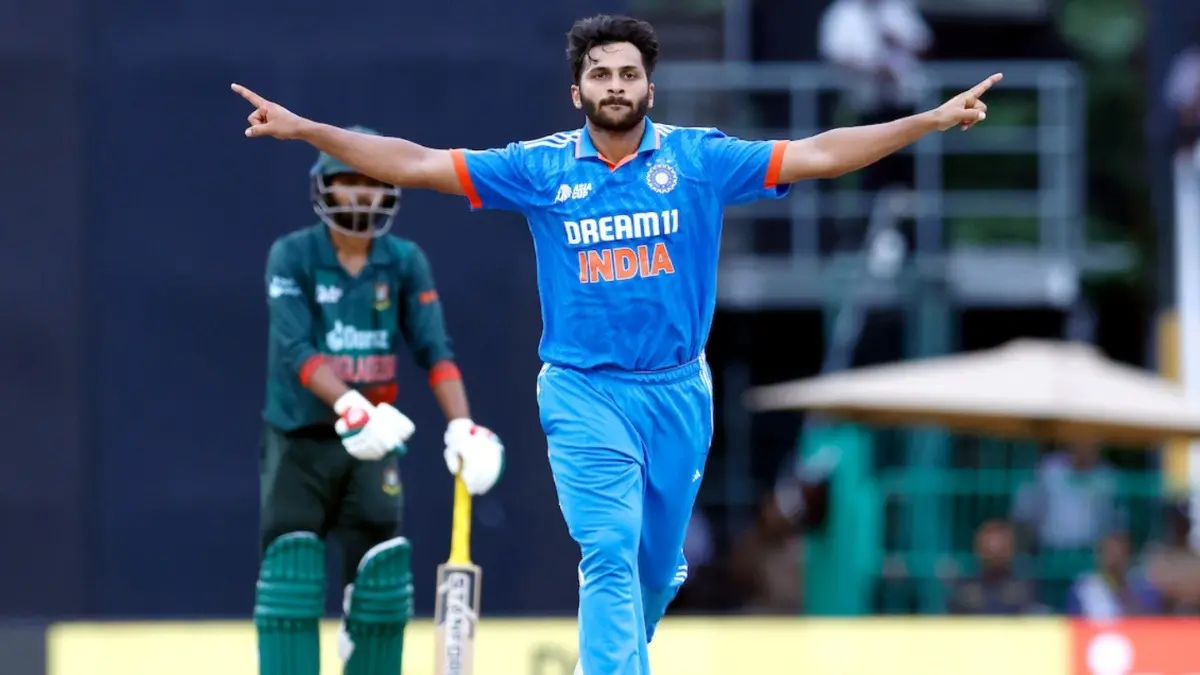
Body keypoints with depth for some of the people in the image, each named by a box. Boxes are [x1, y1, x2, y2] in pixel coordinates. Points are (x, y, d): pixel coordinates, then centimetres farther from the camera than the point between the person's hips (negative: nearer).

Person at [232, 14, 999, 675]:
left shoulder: (698, 159, -1)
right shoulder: (540, 168, -1)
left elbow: (817, 154, -5)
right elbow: (417, 163, -1)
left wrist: (932, 120, -13)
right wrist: (304, 130, -6)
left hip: (677, 392, 2)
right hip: (584, 394, -2)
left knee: (657, 570, 11)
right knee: (610, 553, -15)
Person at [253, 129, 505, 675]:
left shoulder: (405, 262, 2)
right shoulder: (292, 256, -8)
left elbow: (433, 349, -5)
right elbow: (296, 348, -20)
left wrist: (462, 425, -21)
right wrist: (351, 405, -36)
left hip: (371, 447, 3)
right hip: (299, 440, -3)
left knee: (381, 574, -4)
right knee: (291, 566, -13)